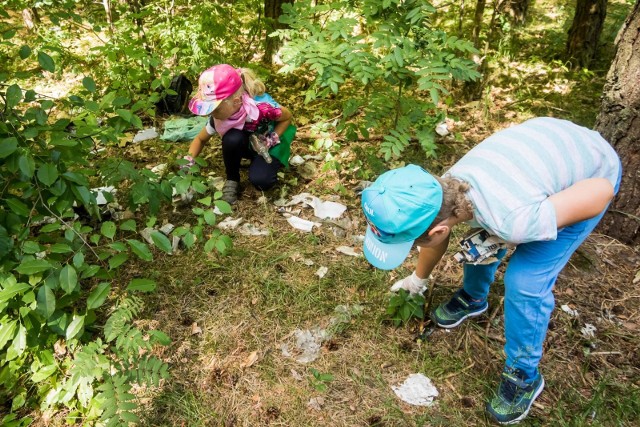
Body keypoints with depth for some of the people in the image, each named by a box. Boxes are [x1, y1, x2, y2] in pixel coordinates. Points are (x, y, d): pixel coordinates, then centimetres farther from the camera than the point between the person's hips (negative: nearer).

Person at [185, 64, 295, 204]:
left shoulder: (261, 107, -37)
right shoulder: (218, 117, -22)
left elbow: (287, 117, -15)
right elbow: (200, 139, -4)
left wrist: (272, 139, -29)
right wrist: (189, 161, -22)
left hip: (270, 143, -3)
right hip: (248, 144, 4)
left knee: (259, 180, -31)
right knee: (231, 138, -33)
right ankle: (232, 180, -9)